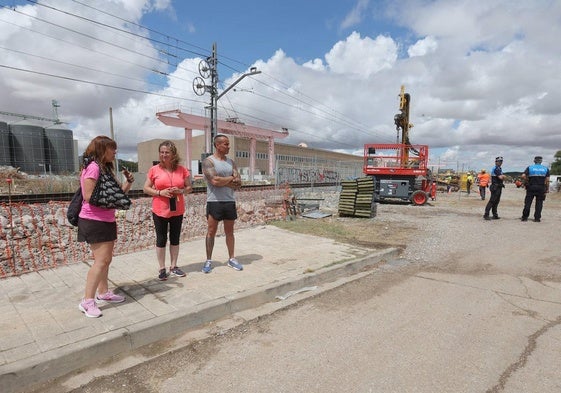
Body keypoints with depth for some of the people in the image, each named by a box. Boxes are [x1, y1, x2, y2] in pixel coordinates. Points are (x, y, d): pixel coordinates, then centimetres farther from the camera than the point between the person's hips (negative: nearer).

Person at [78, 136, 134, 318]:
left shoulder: (105, 168, 14)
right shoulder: (93, 167, -16)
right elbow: (89, 196, -24)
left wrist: (128, 182, -1)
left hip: (106, 220, 10)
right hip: (94, 221, -10)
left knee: (106, 259, 16)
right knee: (101, 260, -11)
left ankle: (103, 293, 29)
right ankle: (87, 301, -3)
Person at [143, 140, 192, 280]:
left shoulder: (182, 170, 0)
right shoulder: (154, 170, -4)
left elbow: (189, 187, 7)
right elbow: (146, 188, 0)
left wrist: (181, 191, -14)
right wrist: (160, 192, -16)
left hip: (177, 210, 2)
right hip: (160, 211, -2)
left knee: (175, 239, 11)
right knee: (161, 240, 6)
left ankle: (173, 267, 25)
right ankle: (162, 269, 18)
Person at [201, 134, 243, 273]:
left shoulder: (231, 162, 11)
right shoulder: (208, 161, -6)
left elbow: (238, 183, 3)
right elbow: (215, 181, -20)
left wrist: (222, 182, -12)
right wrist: (230, 179, -7)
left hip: (230, 201, 5)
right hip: (214, 202, -5)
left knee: (229, 232, 12)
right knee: (211, 232, 4)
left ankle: (232, 259, 22)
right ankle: (208, 260, 16)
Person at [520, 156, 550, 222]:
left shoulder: (529, 168, 1)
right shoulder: (546, 168, 4)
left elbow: (523, 176, -14)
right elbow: (547, 180, 0)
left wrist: (526, 183, 0)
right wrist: (547, 189, 4)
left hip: (531, 187, -1)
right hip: (541, 188, 1)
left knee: (528, 202, 4)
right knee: (539, 204, 6)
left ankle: (524, 217, 6)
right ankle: (537, 218, 6)